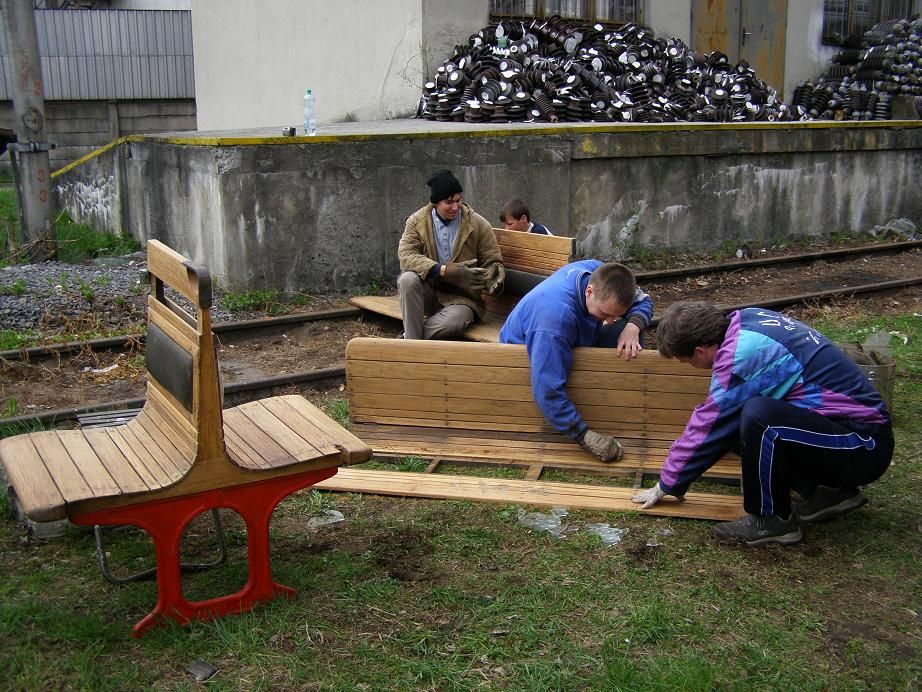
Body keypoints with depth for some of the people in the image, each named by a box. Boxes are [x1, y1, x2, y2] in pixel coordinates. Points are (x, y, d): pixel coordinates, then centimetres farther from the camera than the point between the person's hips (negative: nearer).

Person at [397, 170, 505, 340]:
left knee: (451, 323, -35)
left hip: (462, 298, -1)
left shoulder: (479, 225, -5)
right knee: (408, 279, -32)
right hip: (428, 293, 1)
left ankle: (408, 337, -8)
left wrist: (495, 281, -25)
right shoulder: (417, 221, -3)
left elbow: (493, 263, 0)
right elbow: (405, 255, -17)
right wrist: (443, 270, -31)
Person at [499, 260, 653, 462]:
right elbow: (548, 392, -45)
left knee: (624, 327, -12)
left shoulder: (601, 274, -23)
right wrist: (587, 437, -42)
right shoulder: (556, 316, -45)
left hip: (573, 345, 6)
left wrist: (632, 327, -30)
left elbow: (643, 301, -7)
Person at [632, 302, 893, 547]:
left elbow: (709, 428, -13)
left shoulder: (741, 355, -22)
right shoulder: (748, 318, 3)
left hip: (863, 446, -9)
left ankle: (773, 519, -8)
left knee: (757, 416, -30)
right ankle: (832, 491, 14)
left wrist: (668, 485, 1)